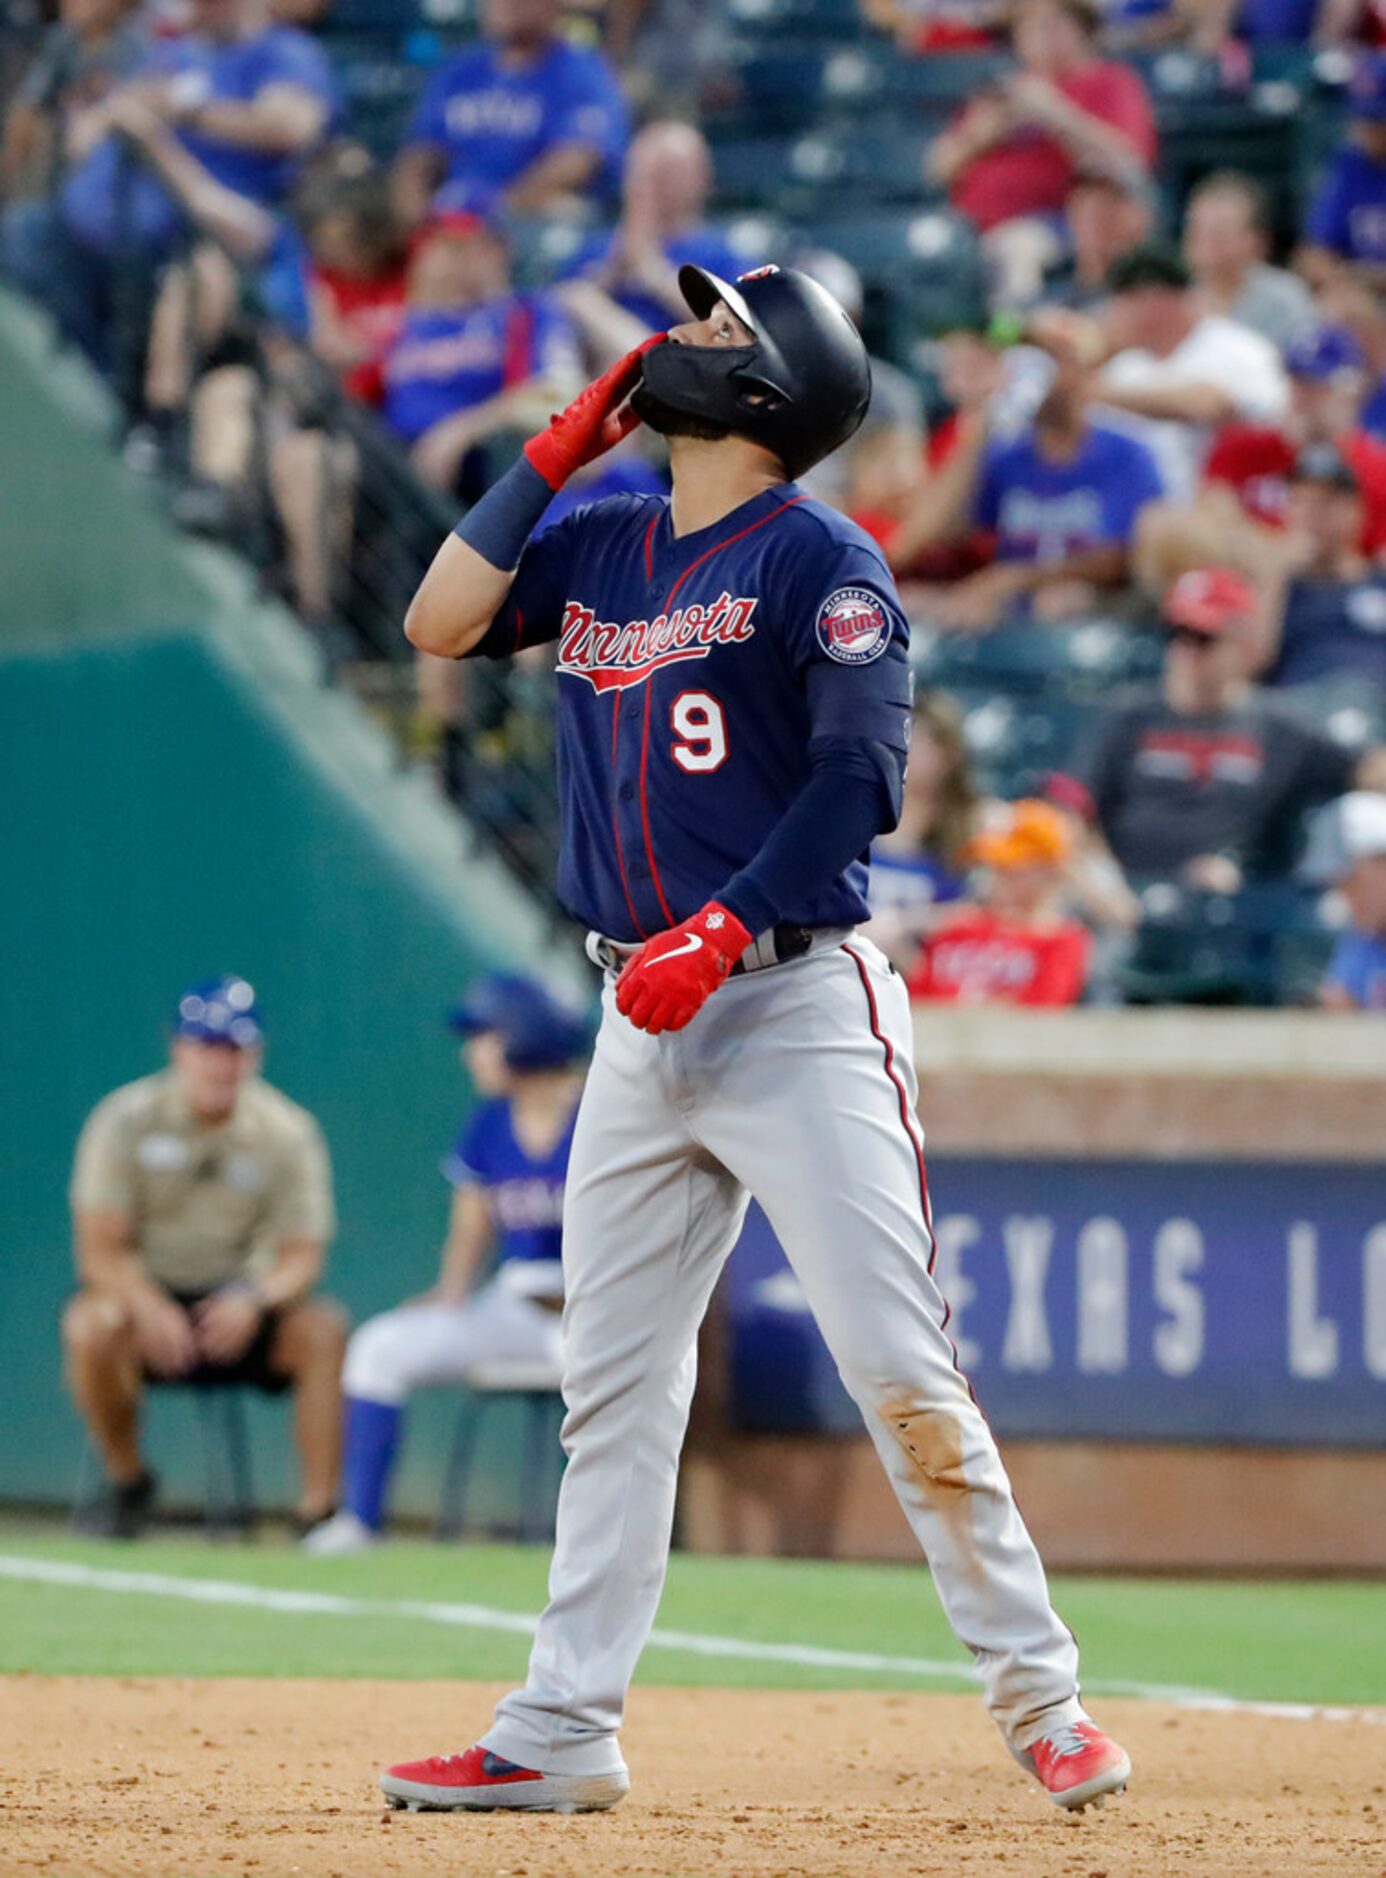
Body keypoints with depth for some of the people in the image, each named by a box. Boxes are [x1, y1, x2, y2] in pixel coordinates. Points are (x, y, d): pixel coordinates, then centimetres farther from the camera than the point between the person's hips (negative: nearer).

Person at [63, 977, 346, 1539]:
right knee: (90, 1324, -34)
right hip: (144, 1294, -1)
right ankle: (126, 1480, -9)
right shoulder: (127, 1120, -8)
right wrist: (149, 1307, -35)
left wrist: (254, 1299, -32)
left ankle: (318, 1508, -26)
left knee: (323, 1327, -28)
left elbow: (302, 1256, -8)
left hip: (242, 1304, 1)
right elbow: (101, 1250, -14)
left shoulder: (287, 1131, -4)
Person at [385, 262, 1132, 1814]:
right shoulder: (601, 549, 15)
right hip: (640, 1028, 7)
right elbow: (440, 622, 9)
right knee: (611, 1386, 7)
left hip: (795, 1005, -7)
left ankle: (1039, 1696, -4)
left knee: (899, 1372, -11)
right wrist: (561, 446, 8)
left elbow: (859, 776, -13)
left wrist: (723, 932, -22)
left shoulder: (820, 562, -6)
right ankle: (563, 1731, 10)